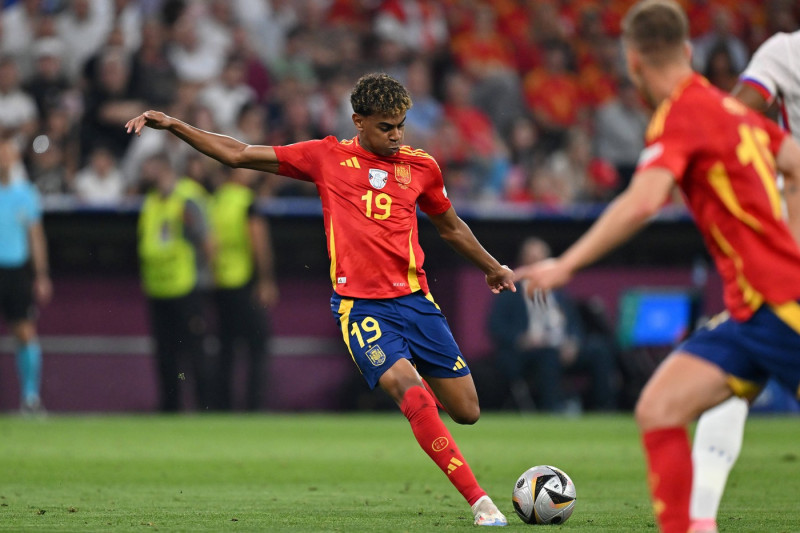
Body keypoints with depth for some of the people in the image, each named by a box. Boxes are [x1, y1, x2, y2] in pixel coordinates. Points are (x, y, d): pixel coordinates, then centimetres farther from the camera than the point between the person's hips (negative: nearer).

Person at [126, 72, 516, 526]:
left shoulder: (421, 166, 10)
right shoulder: (326, 157, 4)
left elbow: (450, 226, 28)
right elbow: (238, 154, 8)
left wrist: (492, 267, 37)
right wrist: (173, 125, 3)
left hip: (415, 300, 3)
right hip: (360, 305, -3)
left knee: (467, 411, 1)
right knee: (410, 392, -25)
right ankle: (479, 501, -25)